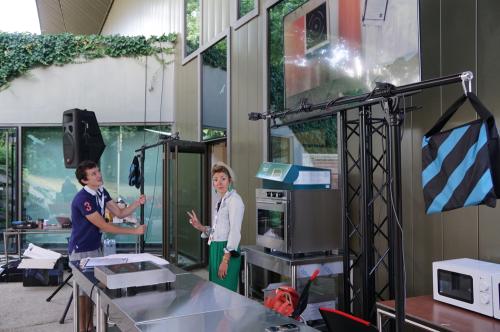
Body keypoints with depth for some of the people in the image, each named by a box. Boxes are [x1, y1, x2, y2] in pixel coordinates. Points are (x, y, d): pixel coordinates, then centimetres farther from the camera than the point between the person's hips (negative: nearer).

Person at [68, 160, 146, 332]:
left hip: (95, 247, 8)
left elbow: (120, 213, 1)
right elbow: (104, 226, -26)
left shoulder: (102, 192, 1)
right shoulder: (82, 199, -26)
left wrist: (137, 203, -18)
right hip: (81, 250, -8)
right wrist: (134, 231, -24)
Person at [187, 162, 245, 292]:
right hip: (215, 249, 9)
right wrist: (200, 227, 4)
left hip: (227, 251, -9)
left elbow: (235, 232, -18)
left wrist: (225, 260, -21)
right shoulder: (220, 201, 15)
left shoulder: (234, 199, -11)